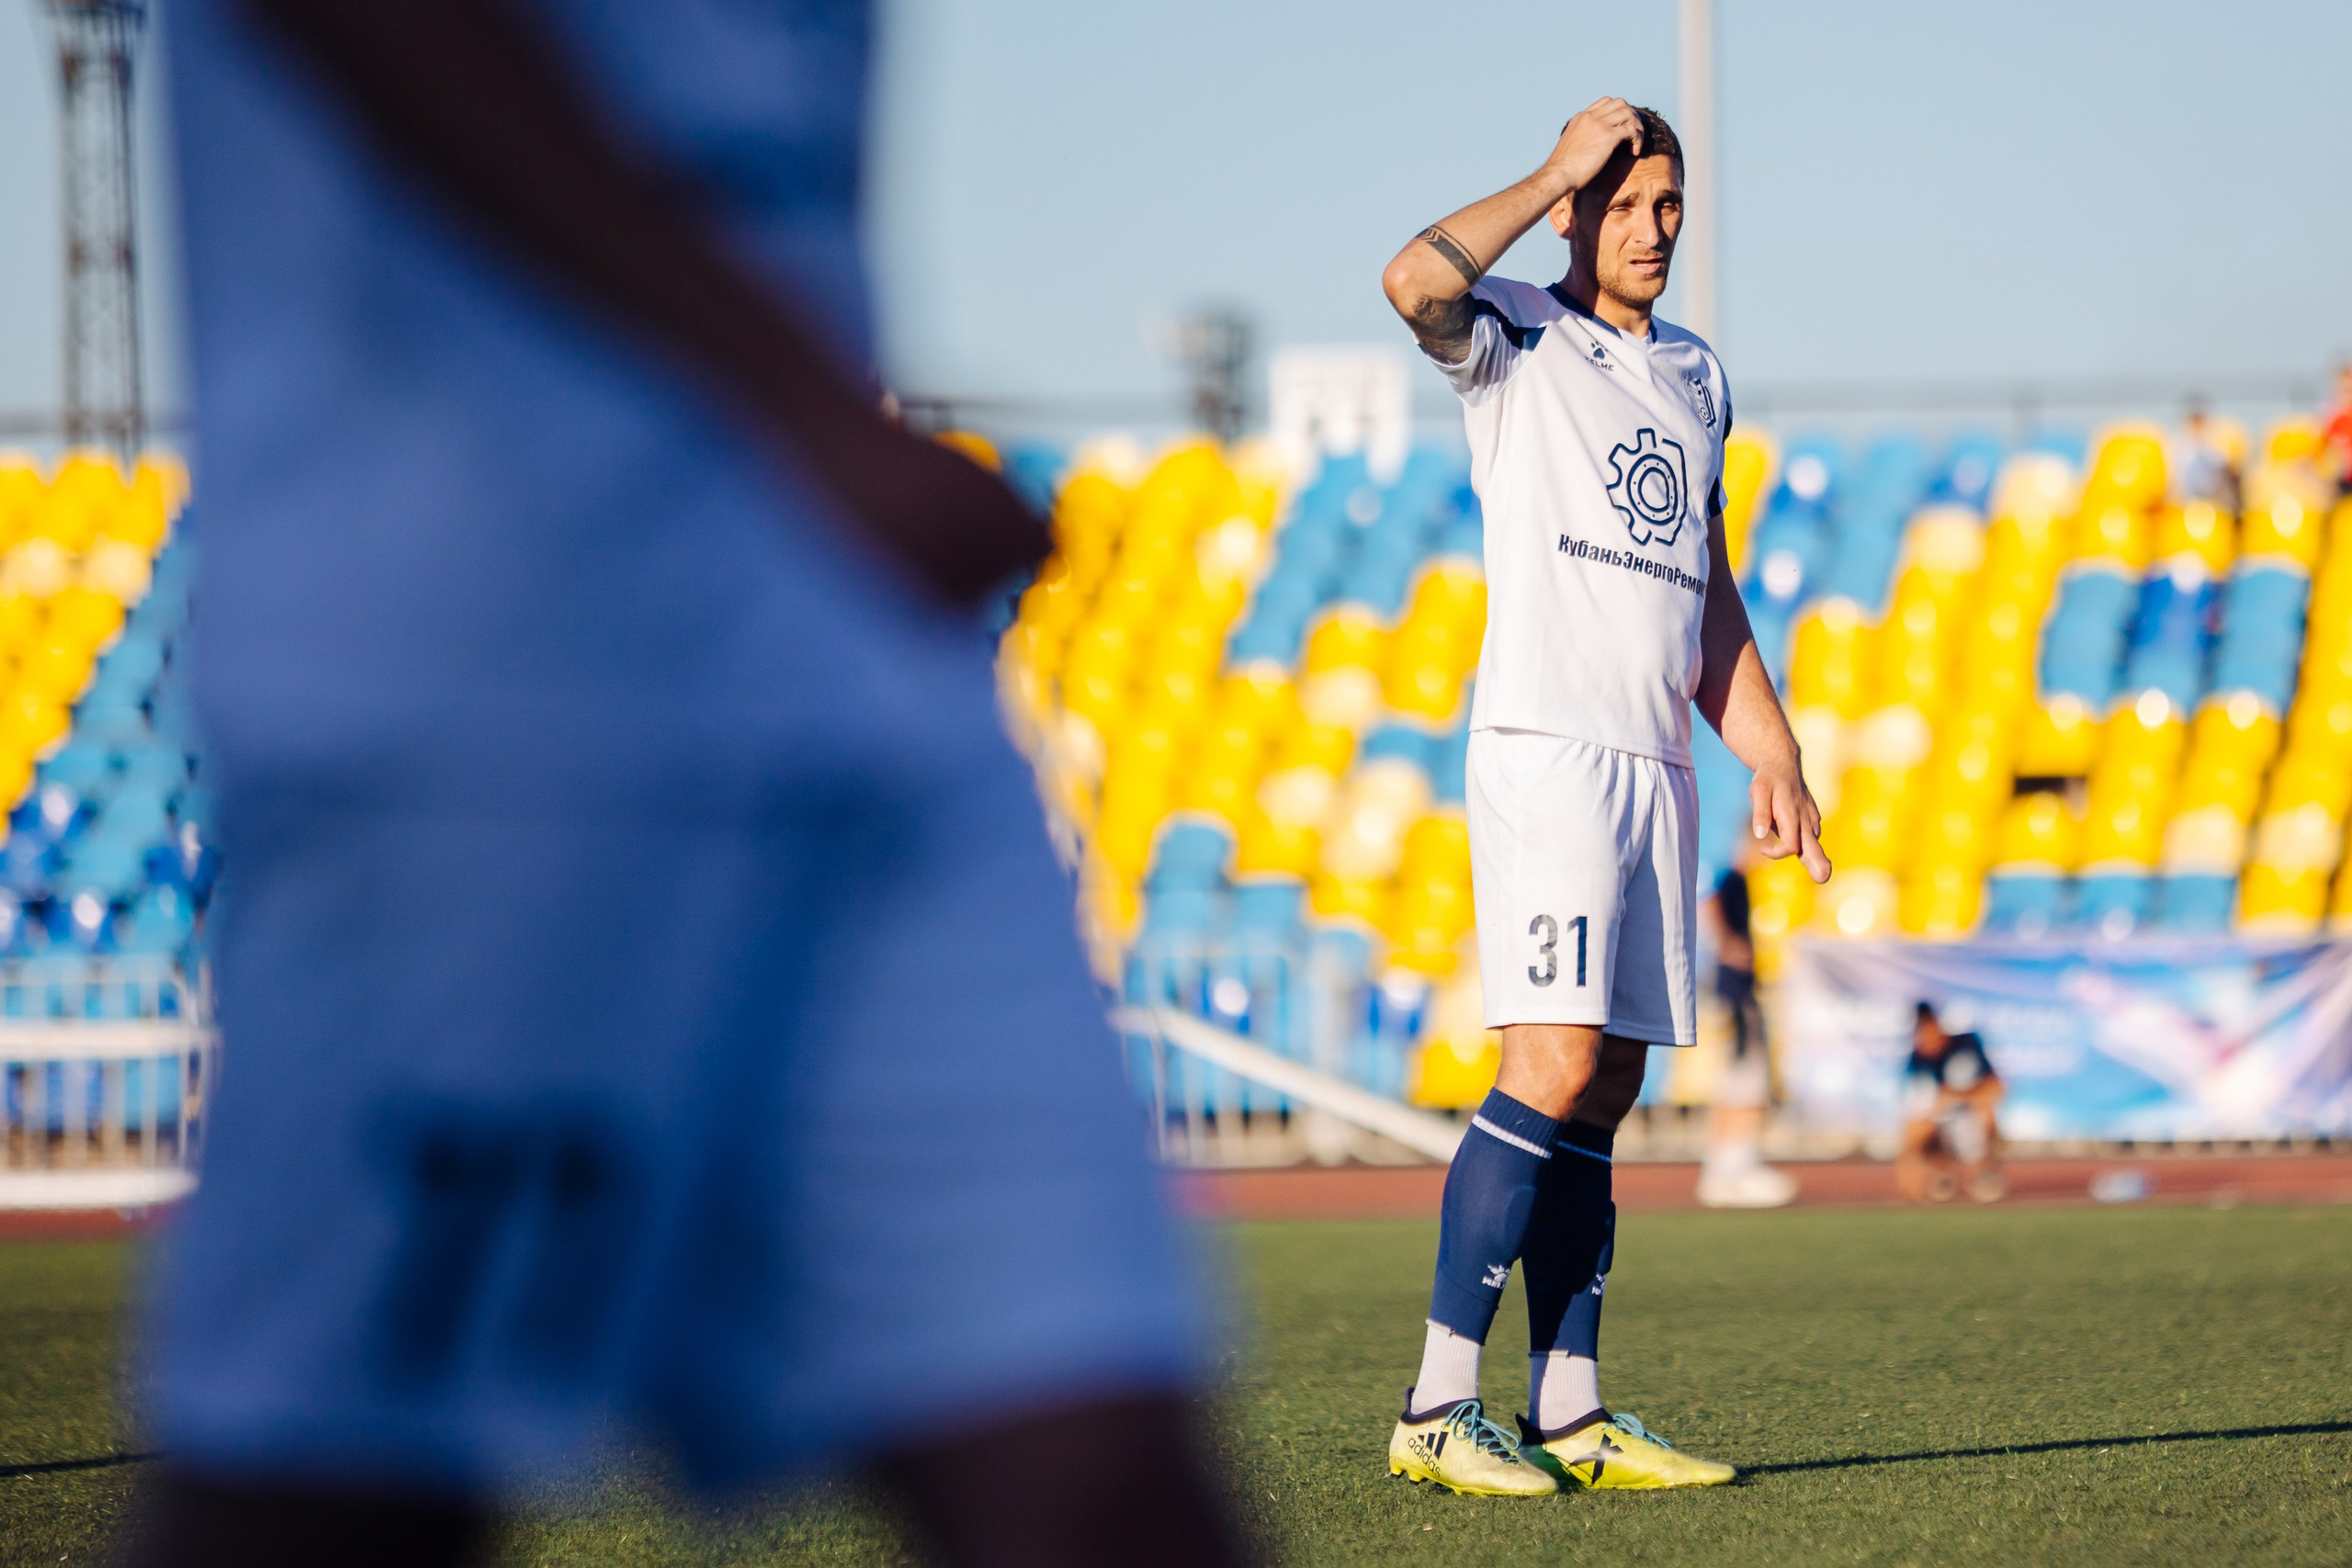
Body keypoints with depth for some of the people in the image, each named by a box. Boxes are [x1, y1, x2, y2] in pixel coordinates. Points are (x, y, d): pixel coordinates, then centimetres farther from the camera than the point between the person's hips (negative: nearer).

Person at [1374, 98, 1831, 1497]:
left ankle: (1569, 1410, 6)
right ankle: (1439, 1406, -15)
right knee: (1557, 1067, -17)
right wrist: (1559, 169, -11)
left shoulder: (1697, 374, 21)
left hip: (1660, 767, 7)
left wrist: (1772, 751, 17)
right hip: (1546, 742, -7)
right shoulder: (1514, 342, 1)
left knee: (1607, 1093, 5)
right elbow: (1416, 281, -23)